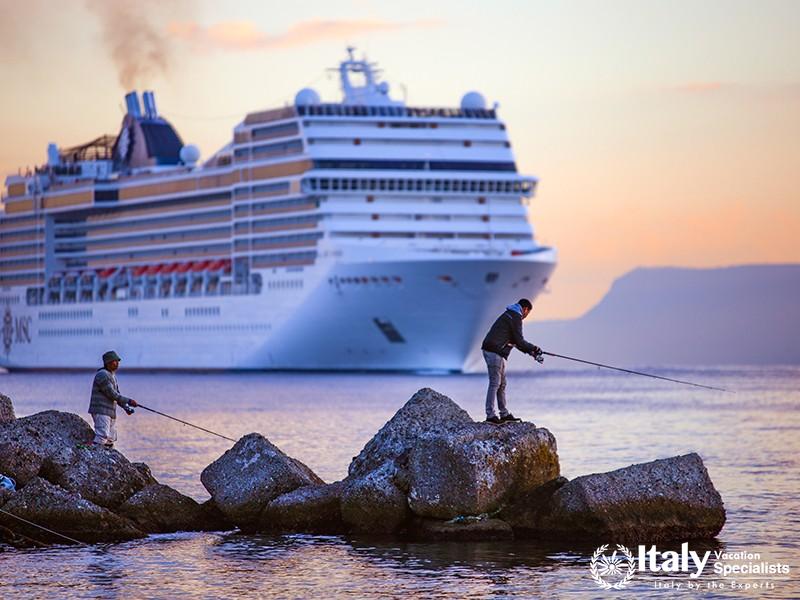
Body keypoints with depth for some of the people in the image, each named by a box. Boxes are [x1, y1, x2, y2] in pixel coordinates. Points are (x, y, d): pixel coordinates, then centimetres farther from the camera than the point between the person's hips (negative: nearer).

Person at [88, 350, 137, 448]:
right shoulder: (102, 375, -12)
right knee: (102, 437, -21)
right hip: (101, 411, -10)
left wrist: (126, 407, 5)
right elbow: (112, 394, -17)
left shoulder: (112, 376, 19)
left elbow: (117, 395, 19)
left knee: (110, 441, 8)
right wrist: (128, 401, -14)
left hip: (110, 413, 10)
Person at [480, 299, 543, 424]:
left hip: (495, 351, 10)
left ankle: (504, 414, 17)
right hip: (495, 352, -10)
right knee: (495, 384, -9)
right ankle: (490, 415, -9)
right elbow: (519, 341, -12)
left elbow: (516, 341, 26)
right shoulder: (516, 317, -9)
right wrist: (534, 348, 2)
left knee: (502, 384, 14)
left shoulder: (509, 315, 23)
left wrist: (531, 351, 20)